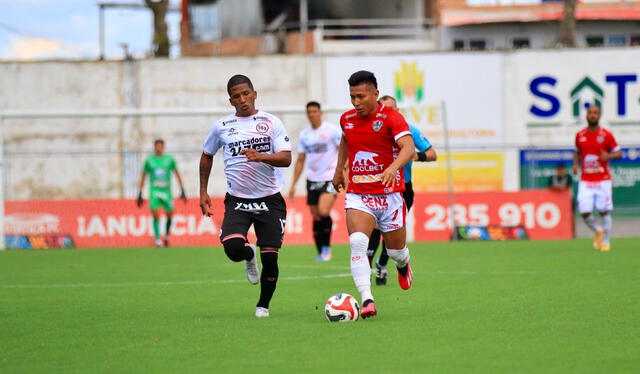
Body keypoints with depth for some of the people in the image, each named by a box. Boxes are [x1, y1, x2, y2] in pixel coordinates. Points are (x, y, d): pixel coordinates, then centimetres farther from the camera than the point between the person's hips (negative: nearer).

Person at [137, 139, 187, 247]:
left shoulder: (169, 159, 3)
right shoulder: (149, 160, 2)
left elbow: (177, 174, 8)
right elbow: (143, 176, 11)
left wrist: (182, 191, 3)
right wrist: (140, 194, 10)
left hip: (166, 192, 1)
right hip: (154, 191, -1)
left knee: (170, 216, 5)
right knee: (155, 216, -14)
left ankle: (166, 236, 30)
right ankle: (157, 240, -11)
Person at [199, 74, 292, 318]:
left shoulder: (271, 122, -1)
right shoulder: (221, 127, 5)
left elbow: (286, 159, -10)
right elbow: (207, 156, 21)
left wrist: (260, 156, -29)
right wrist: (203, 192, 15)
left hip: (269, 199, -1)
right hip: (237, 200, 1)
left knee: (270, 257, -4)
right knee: (233, 248, -22)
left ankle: (264, 305, 19)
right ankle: (249, 256, 16)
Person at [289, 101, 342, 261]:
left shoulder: (332, 130, -4)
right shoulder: (304, 135, 10)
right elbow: (300, 161, 16)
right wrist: (293, 185, 13)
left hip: (330, 178, -5)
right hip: (312, 180, 5)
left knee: (323, 212, -23)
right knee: (316, 218, 6)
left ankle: (327, 246, -6)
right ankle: (321, 253, 15)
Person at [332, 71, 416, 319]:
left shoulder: (391, 118, -13)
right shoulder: (347, 119, 5)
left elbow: (408, 148, -27)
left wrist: (393, 167, -45)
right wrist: (339, 170, 27)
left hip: (389, 194, -2)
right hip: (357, 194, 3)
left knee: (396, 250, 11)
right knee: (357, 242, -23)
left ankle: (402, 265, 50)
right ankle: (367, 301, -28)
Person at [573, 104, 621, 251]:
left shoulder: (606, 135, -3)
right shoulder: (580, 135, 5)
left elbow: (618, 153, 1)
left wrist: (608, 156, -20)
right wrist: (575, 164, 1)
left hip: (603, 180, -2)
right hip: (585, 181, 2)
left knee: (604, 212, -1)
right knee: (585, 212, -7)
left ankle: (606, 242, 13)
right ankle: (598, 231, 22)